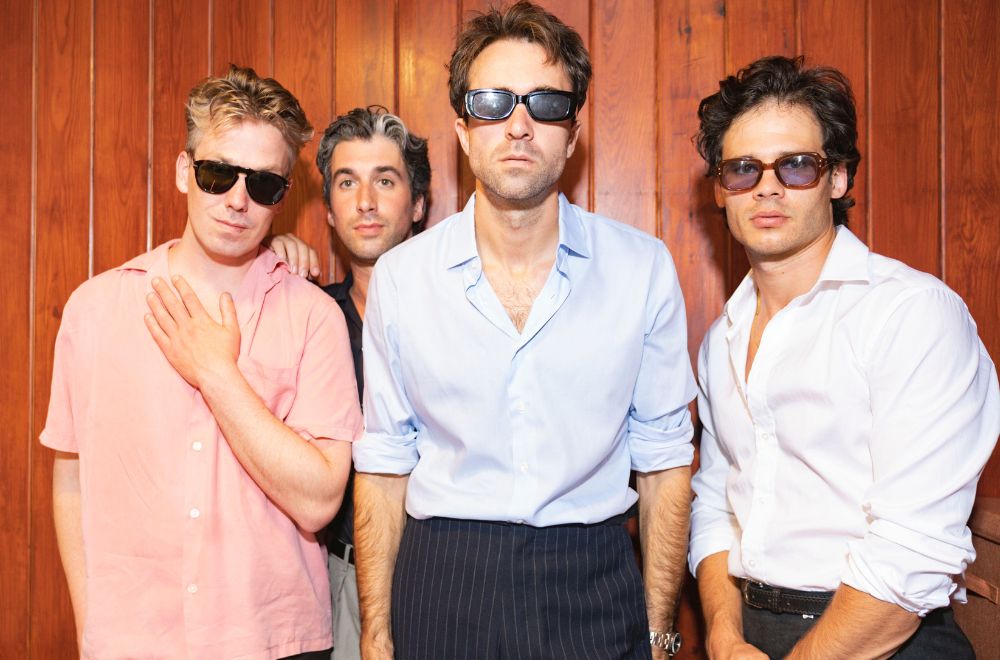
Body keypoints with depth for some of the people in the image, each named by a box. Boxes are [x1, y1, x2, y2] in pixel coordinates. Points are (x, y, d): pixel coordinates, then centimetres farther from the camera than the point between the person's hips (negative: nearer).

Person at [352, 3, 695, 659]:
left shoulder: (643, 267, -5)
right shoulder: (399, 276, -3)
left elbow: (663, 458, 1)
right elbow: (384, 467, 2)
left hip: (594, 588, 0)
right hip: (440, 591, 1)